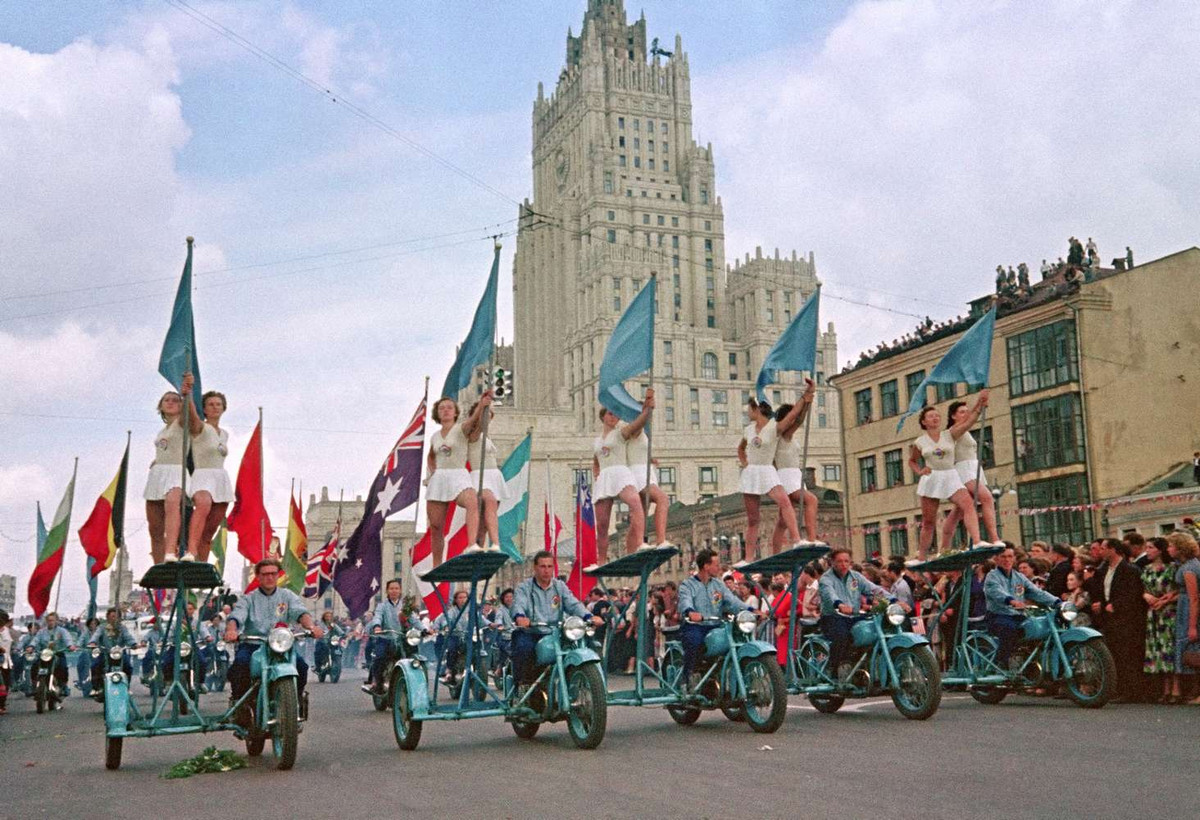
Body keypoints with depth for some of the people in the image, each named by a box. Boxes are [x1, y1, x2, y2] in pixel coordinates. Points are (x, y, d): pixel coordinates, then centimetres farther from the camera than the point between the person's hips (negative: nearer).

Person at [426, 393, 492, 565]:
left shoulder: (462, 428, 2)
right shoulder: (435, 436, 16)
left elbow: (474, 420, -20)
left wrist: (482, 405, -39)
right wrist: (432, 471, 15)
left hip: (458, 476, -5)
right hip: (438, 479, 6)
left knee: (473, 502, -37)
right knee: (435, 526, 4)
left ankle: (472, 546, -56)